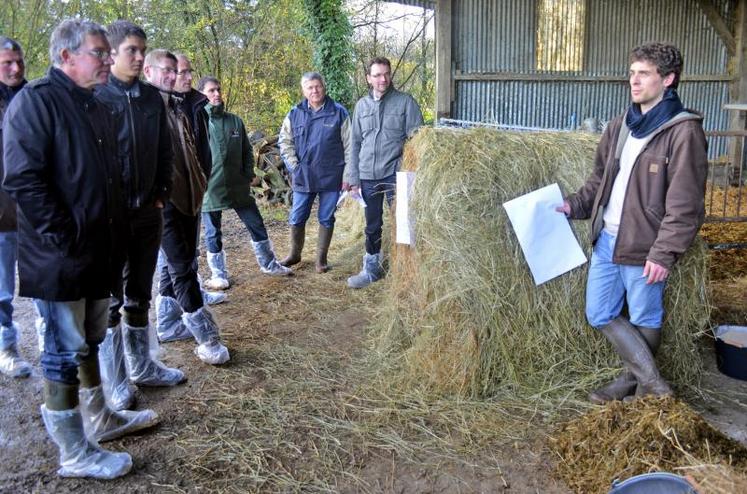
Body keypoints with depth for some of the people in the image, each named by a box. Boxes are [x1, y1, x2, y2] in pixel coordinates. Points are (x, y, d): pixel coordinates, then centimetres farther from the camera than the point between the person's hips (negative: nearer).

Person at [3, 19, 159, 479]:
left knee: (90, 341, 19)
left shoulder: (96, 107, 15)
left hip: (98, 252, 8)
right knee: (66, 351, 1)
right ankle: (74, 453, 13)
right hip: (60, 258, -8)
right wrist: (64, 239, -20)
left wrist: (113, 233, 14)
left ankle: (99, 420, 35)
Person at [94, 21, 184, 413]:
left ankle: (142, 366, 28)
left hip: (147, 211, 5)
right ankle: (115, 381, 15)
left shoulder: (152, 97, 7)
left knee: (139, 296, 15)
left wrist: (162, 193, 5)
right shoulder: (96, 96, -8)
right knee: (110, 299, 5)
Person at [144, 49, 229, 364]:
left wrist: (201, 180, 16)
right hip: (163, 199, -8)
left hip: (188, 197, 8)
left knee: (180, 264, 15)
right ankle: (206, 337, -3)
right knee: (182, 267, -6)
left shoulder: (177, 108, 16)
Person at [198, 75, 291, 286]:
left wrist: (249, 175, 4)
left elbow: (247, 151, 14)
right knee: (213, 234, 7)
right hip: (210, 188, -3)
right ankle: (218, 275, 22)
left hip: (238, 187, 4)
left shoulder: (235, 121, 7)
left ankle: (269, 264, 28)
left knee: (257, 225, 11)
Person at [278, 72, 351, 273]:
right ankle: (295, 254, 27)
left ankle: (321, 258, 21)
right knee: (296, 218, 8)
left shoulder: (338, 112, -3)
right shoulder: (295, 114, 4)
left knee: (326, 218, 8)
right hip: (303, 177, 2)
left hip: (331, 176, -2)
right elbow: (285, 142, 9)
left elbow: (349, 145, -1)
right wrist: (294, 166, -1)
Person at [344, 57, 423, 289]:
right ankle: (372, 268, 27)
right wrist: (353, 177, 7)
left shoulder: (405, 102, -2)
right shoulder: (362, 105, 9)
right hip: (368, 176, 4)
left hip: (395, 174, -4)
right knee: (372, 226, 14)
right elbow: (355, 143, 12)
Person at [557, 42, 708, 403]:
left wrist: (664, 253, -19)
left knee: (643, 319, 9)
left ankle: (635, 381, 29)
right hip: (606, 239, 8)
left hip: (643, 247, -8)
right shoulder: (621, 126, 10)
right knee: (599, 314, 13)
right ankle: (651, 381, 26)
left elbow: (685, 205, -15)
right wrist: (575, 205, 5)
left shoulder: (683, 131, -13)